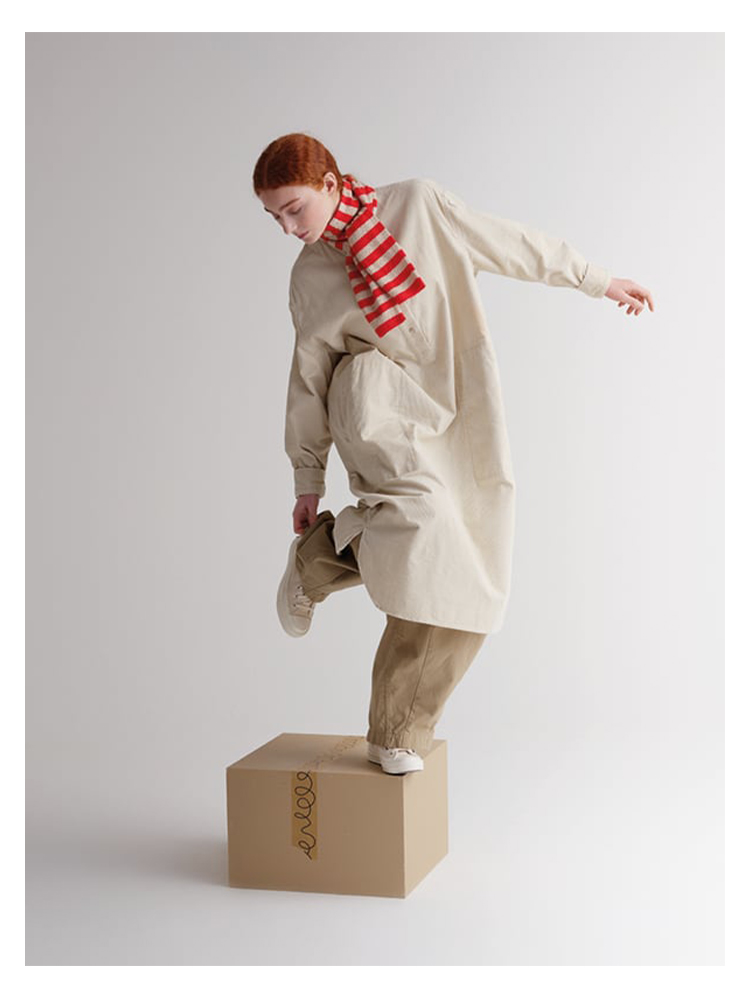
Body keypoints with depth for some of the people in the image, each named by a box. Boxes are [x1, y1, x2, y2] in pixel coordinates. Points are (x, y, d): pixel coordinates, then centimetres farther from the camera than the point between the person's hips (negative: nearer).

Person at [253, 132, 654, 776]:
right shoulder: (310, 277, 6)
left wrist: (597, 280, 14)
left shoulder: (418, 203, 1)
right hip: (381, 405, -1)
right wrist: (308, 477, 15)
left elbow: (508, 245, 9)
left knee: (469, 590, -6)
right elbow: (309, 377, 12)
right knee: (416, 507, -36)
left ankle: (397, 735, 5)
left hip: (461, 418, 1)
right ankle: (315, 560, -9)